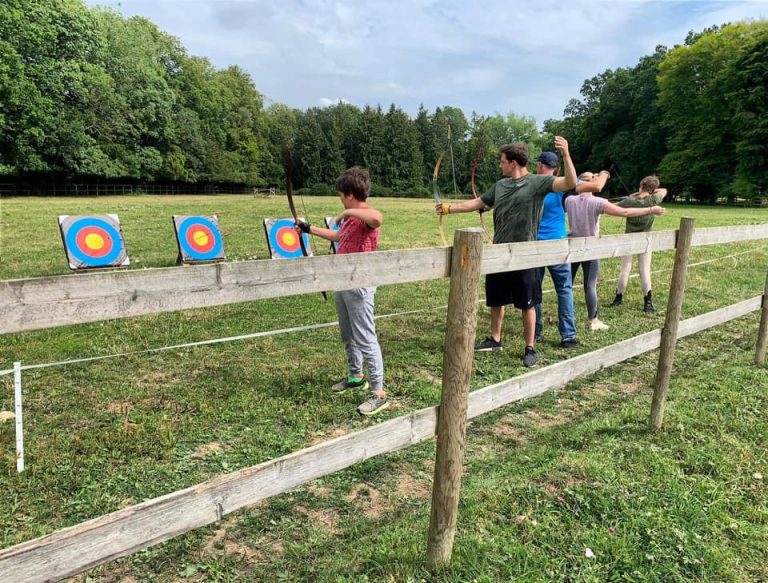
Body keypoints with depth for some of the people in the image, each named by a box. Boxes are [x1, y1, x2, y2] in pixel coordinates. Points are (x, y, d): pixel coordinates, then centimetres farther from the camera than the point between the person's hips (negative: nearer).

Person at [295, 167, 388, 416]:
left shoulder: (367, 216, -18)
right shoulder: (352, 218, 13)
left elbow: (377, 219, -44)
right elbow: (338, 236, 31)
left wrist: (349, 212, -30)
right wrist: (309, 229, 37)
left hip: (359, 286, -10)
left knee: (365, 339, -6)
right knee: (348, 336, 21)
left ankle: (379, 393, 2)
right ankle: (356, 376, 38)